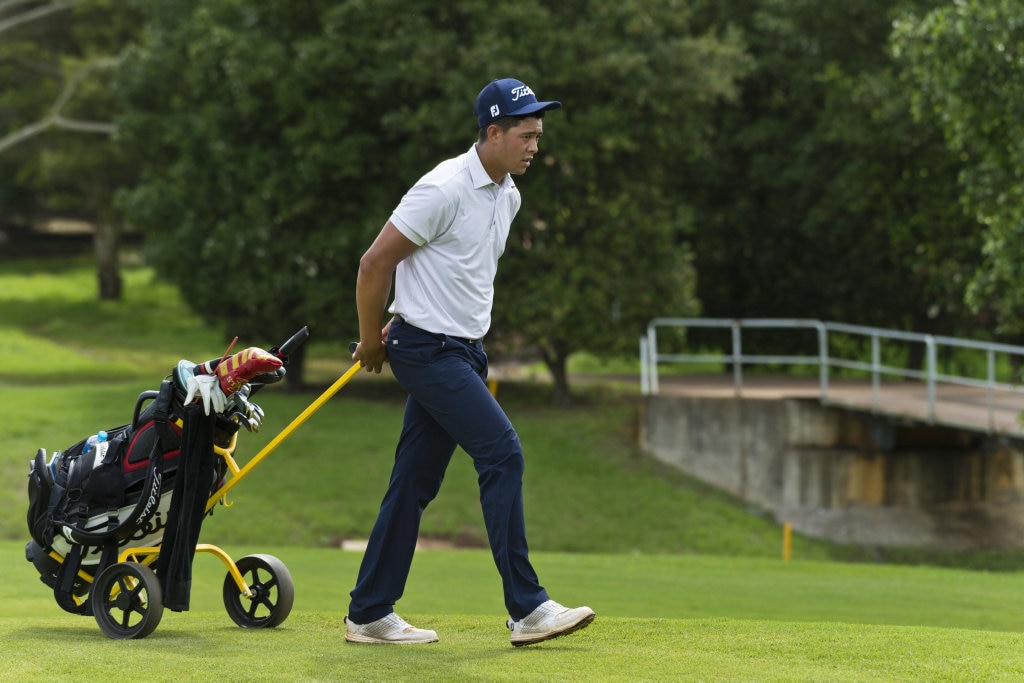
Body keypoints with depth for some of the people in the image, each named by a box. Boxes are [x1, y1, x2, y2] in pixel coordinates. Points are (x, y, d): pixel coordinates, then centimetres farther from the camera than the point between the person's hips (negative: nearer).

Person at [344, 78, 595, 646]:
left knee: (415, 483, 9)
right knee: (503, 453, -16)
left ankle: (368, 616, 14)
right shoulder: (445, 189, -17)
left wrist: (400, 327, 21)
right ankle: (527, 610, -17)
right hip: (428, 350, -9)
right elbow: (374, 263, -14)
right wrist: (371, 341, -2)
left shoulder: (508, 196, 12)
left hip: (465, 351, 9)